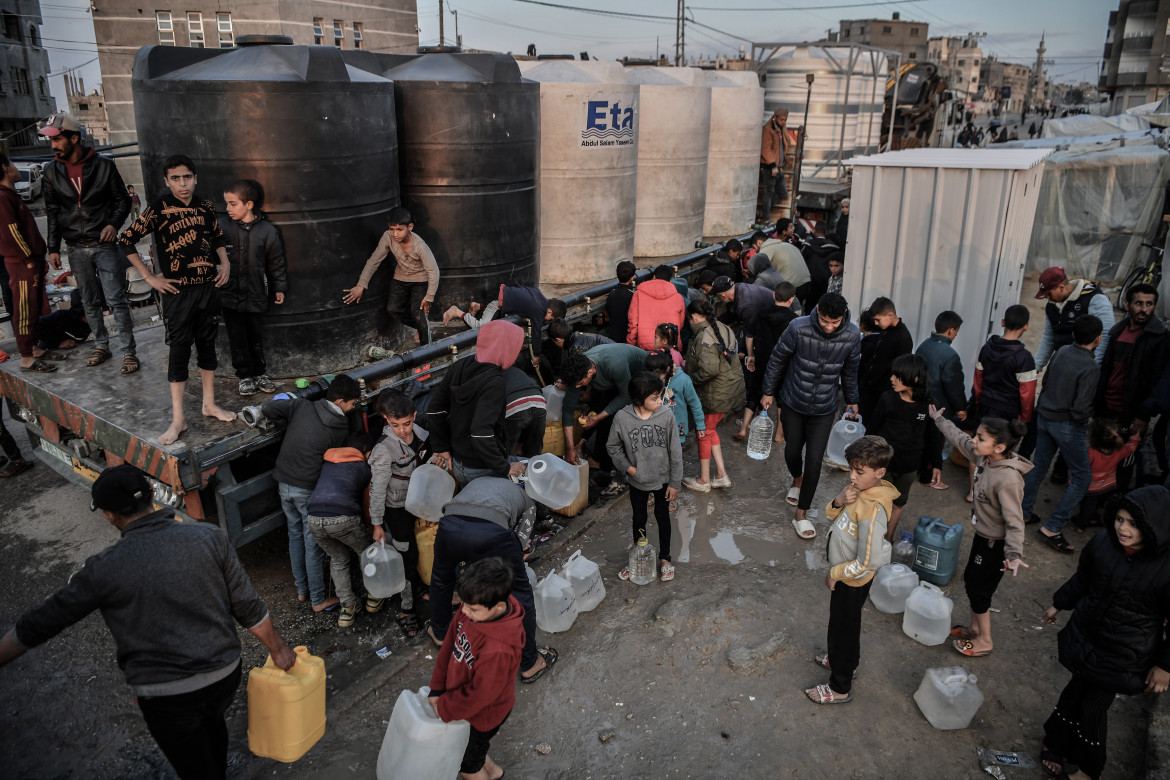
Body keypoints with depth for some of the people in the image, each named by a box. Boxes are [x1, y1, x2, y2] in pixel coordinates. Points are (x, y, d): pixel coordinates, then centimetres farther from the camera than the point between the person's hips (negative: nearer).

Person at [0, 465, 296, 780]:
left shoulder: (105, 569, -15)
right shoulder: (209, 537, -11)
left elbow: (37, 624, -3)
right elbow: (248, 606, -5)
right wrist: (278, 649, 8)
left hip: (167, 697, -3)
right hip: (225, 675, 4)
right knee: (211, 722, 34)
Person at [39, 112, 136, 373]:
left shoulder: (103, 165, -5)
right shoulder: (52, 172, 4)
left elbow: (123, 199, 2)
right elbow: (52, 212, 10)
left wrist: (114, 223, -16)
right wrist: (53, 248, 8)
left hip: (104, 244, -3)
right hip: (76, 249, 3)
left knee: (116, 299, -6)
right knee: (91, 302, 12)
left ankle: (129, 350, 1)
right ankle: (101, 346, 25)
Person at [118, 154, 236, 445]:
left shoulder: (205, 208, 5)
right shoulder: (159, 209, -8)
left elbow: (217, 237, 22)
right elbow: (126, 240, -6)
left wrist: (225, 263, 7)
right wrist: (149, 277, -7)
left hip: (208, 287, 4)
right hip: (177, 290, -4)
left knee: (207, 343, 12)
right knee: (179, 348, -3)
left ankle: (209, 404, 25)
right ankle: (178, 418, 3)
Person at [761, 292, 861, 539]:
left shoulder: (852, 336, -16)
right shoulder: (799, 328, -23)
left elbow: (850, 370, 4)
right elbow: (778, 359, -6)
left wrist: (851, 400, 16)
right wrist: (768, 392, 2)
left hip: (824, 410, 0)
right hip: (793, 404, 0)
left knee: (814, 461, -1)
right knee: (792, 451, 17)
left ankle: (801, 514, 15)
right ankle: (797, 480, 52)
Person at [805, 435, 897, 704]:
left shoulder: (873, 510, -34)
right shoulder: (858, 489, -9)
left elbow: (867, 563, -32)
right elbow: (830, 516, 5)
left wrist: (834, 574, -17)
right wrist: (838, 501, -18)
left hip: (851, 581, -8)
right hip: (841, 572, 8)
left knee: (844, 628, 12)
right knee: (840, 623, 29)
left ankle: (840, 688, 32)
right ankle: (840, 658, 54)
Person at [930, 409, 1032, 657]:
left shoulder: (1008, 480, -33)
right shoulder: (985, 457, -9)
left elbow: (1014, 521, -30)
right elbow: (961, 439, 10)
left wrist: (1014, 554, -40)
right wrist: (939, 420, 22)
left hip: (996, 543, -9)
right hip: (983, 534, 9)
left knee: (978, 589, 7)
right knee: (970, 579, 21)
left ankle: (984, 641, 27)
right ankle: (975, 628, 41)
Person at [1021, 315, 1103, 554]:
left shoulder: (1061, 352, -3)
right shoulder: (1090, 368, -23)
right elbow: (1080, 409, -24)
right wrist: (1091, 411, -4)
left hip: (1045, 417, 7)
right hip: (1067, 426, -7)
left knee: (1039, 467, 21)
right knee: (1082, 477, 6)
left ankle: (1023, 511, 32)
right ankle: (1053, 528, 3)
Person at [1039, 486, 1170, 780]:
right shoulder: (1103, 542, -15)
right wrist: (1058, 604, 19)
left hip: (1123, 658, -3)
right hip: (1084, 639, 3)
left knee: (1095, 705, 11)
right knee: (1077, 691, 21)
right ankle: (1056, 744, 45)